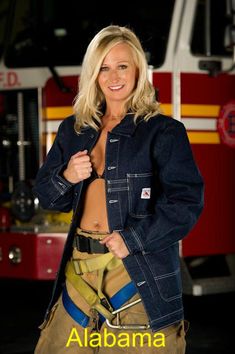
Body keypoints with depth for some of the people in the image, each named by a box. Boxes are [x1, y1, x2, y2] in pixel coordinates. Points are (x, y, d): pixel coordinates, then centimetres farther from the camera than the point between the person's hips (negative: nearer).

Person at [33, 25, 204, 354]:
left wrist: (132, 239, -17)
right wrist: (66, 177, -6)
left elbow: (186, 202, -12)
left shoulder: (163, 132, -4)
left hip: (139, 270, -5)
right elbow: (46, 195, 16)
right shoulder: (74, 130, 13)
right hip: (79, 267, 5)